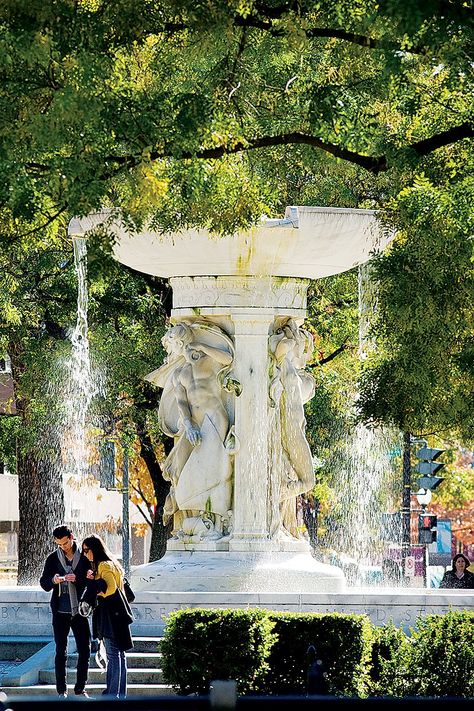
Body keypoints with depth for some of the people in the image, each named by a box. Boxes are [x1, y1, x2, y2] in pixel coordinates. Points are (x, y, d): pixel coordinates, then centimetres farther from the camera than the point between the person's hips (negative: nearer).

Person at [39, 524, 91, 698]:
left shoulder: (84, 557, 3)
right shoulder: (53, 559, 4)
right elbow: (44, 583, -3)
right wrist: (59, 579, -22)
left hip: (80, 611, 1)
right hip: (61, 612, -1)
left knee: (85, 650, 0)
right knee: (61, 651, 1)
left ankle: (80, 688, 10)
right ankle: (61, 690, 6)